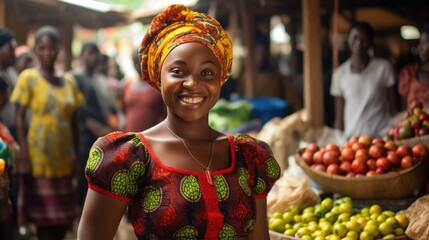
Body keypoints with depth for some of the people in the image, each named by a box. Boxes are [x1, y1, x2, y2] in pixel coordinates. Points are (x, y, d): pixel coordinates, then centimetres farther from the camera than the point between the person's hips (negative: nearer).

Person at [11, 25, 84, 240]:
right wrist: (23, 157, -15)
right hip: (39, 158, -4)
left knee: (67, 216, 9)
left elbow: (73, 121, 12)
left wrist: (77, 155, 9)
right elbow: (19, 119, -8)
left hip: (64, 158, 5)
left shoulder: (69, 80, 8)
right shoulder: (28, 78, -5)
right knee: (44, 215, 3)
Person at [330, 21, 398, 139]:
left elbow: (393, 108, 3)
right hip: (352, 137, 2)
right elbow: (339, 116, 7)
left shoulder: (384, 67, 0)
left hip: (381, 136, -1)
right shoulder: (340, 73, 5)